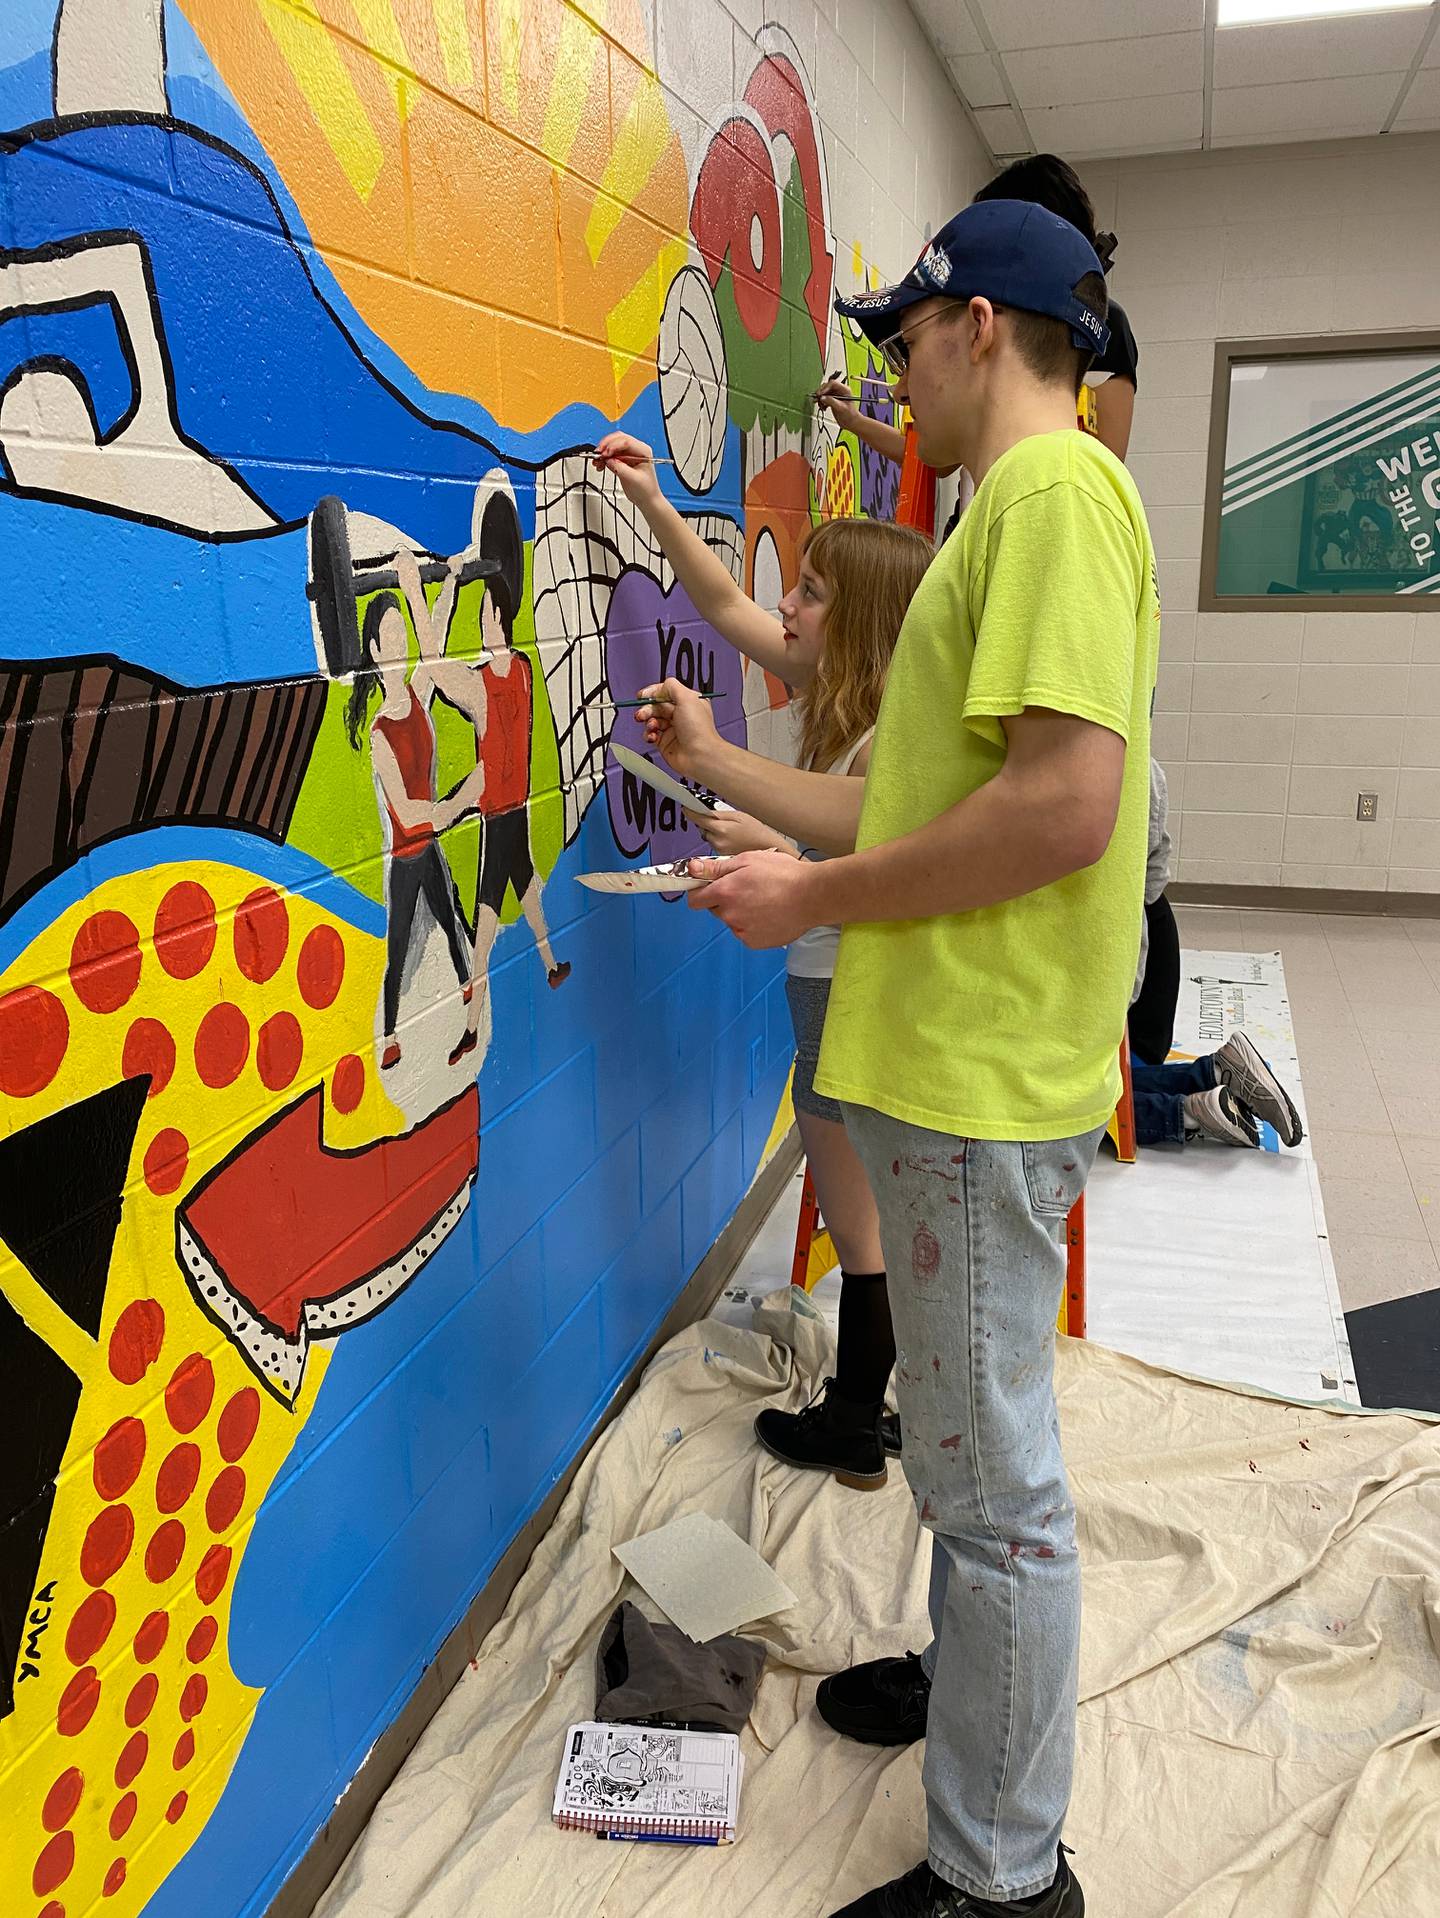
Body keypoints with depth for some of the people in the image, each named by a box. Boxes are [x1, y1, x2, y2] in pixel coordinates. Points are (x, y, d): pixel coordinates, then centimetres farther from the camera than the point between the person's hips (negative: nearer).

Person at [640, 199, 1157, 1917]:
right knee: (965, 1438, 24)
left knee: (990, 1476, 2)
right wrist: (716, 766, 25)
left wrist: (813, 898, -15)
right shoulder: (1003, 519, 19)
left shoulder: (1059, 490, -13)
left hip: (984, 1084, -10)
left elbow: (1065, 804, -26)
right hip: (943, 1067, 10)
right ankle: (976, 1675, 45)